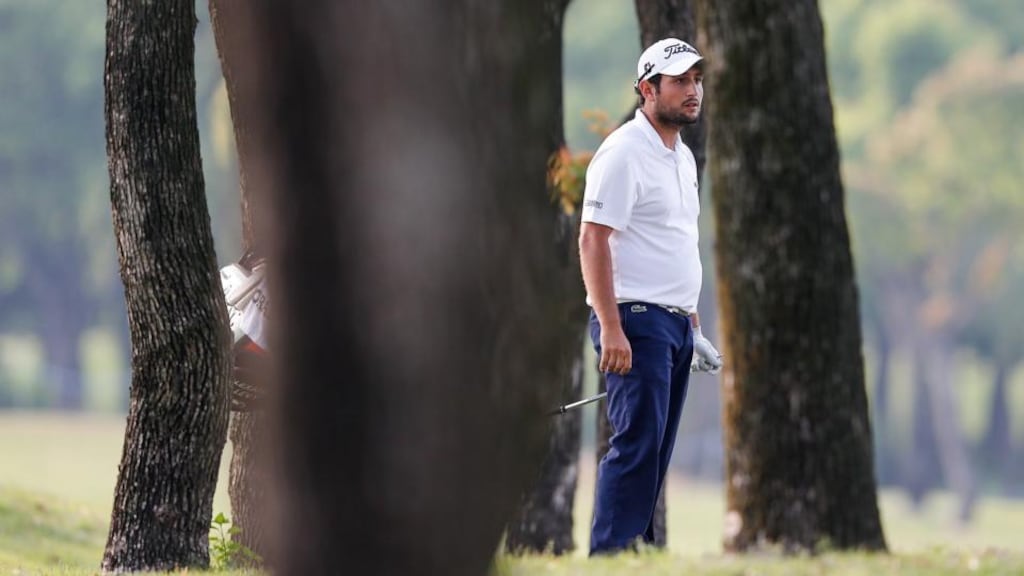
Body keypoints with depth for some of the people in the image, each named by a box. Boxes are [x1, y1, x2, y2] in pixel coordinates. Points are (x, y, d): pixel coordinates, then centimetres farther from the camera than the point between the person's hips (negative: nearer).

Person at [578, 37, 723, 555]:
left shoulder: (682, 157, 17)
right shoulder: (624, 153, -12)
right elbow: (592, 241, -17)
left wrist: (692, 318, 20)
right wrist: (611, 328, -23)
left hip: (676, 322, 9)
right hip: (636, 319, -9)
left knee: (655, 450, 7)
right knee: (636, 444, -15)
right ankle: (609, 556, -15)